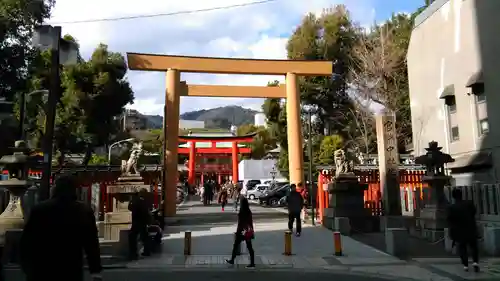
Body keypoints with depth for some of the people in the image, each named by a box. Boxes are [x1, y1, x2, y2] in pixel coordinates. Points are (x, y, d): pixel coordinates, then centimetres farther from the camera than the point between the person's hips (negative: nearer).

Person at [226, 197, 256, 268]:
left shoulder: (241, 213, -18)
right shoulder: (249, 212, 1)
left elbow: (240, 224, -17)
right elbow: (251, 222, 8)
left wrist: (237, 233, -10)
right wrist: (251, 231, 16)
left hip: (242, 232, -6)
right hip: (248, 232, 6)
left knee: (235, 246, 12)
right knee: (249, 247, 7)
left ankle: (232, 260, 25)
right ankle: (252, 263, 8)